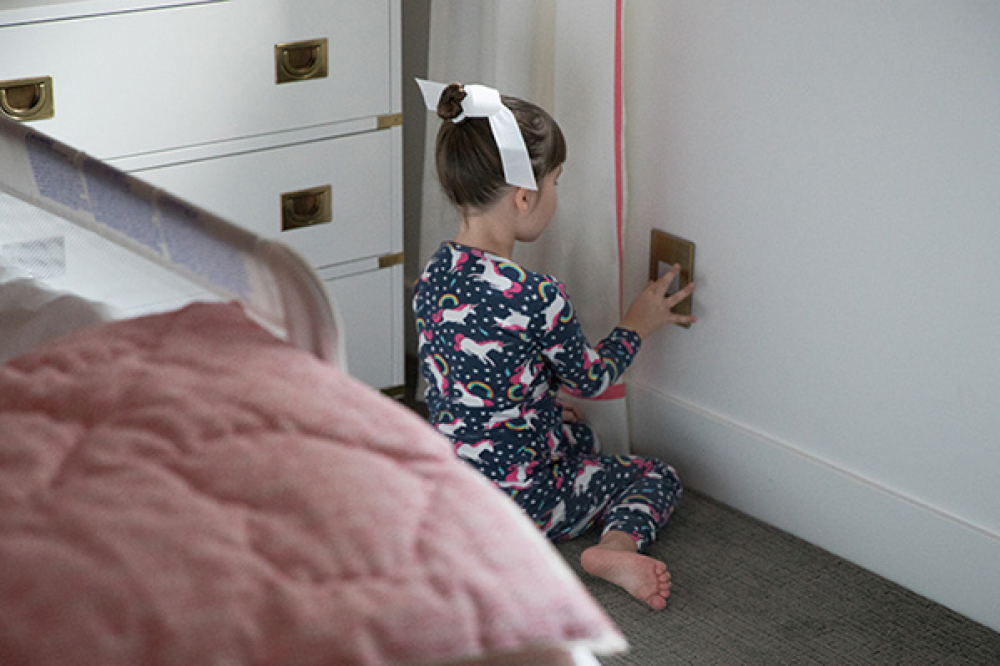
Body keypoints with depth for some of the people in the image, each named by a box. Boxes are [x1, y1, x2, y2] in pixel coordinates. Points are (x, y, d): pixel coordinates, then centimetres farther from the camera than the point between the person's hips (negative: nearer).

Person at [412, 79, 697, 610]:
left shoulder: (432, 274, -5)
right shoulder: (536, 296, -27)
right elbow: (591, 377, -8)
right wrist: (638, 324, 10)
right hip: (519, 503, -8)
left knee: (578, 434, 36)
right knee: (656, 476, 13)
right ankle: (618, 546, -11)